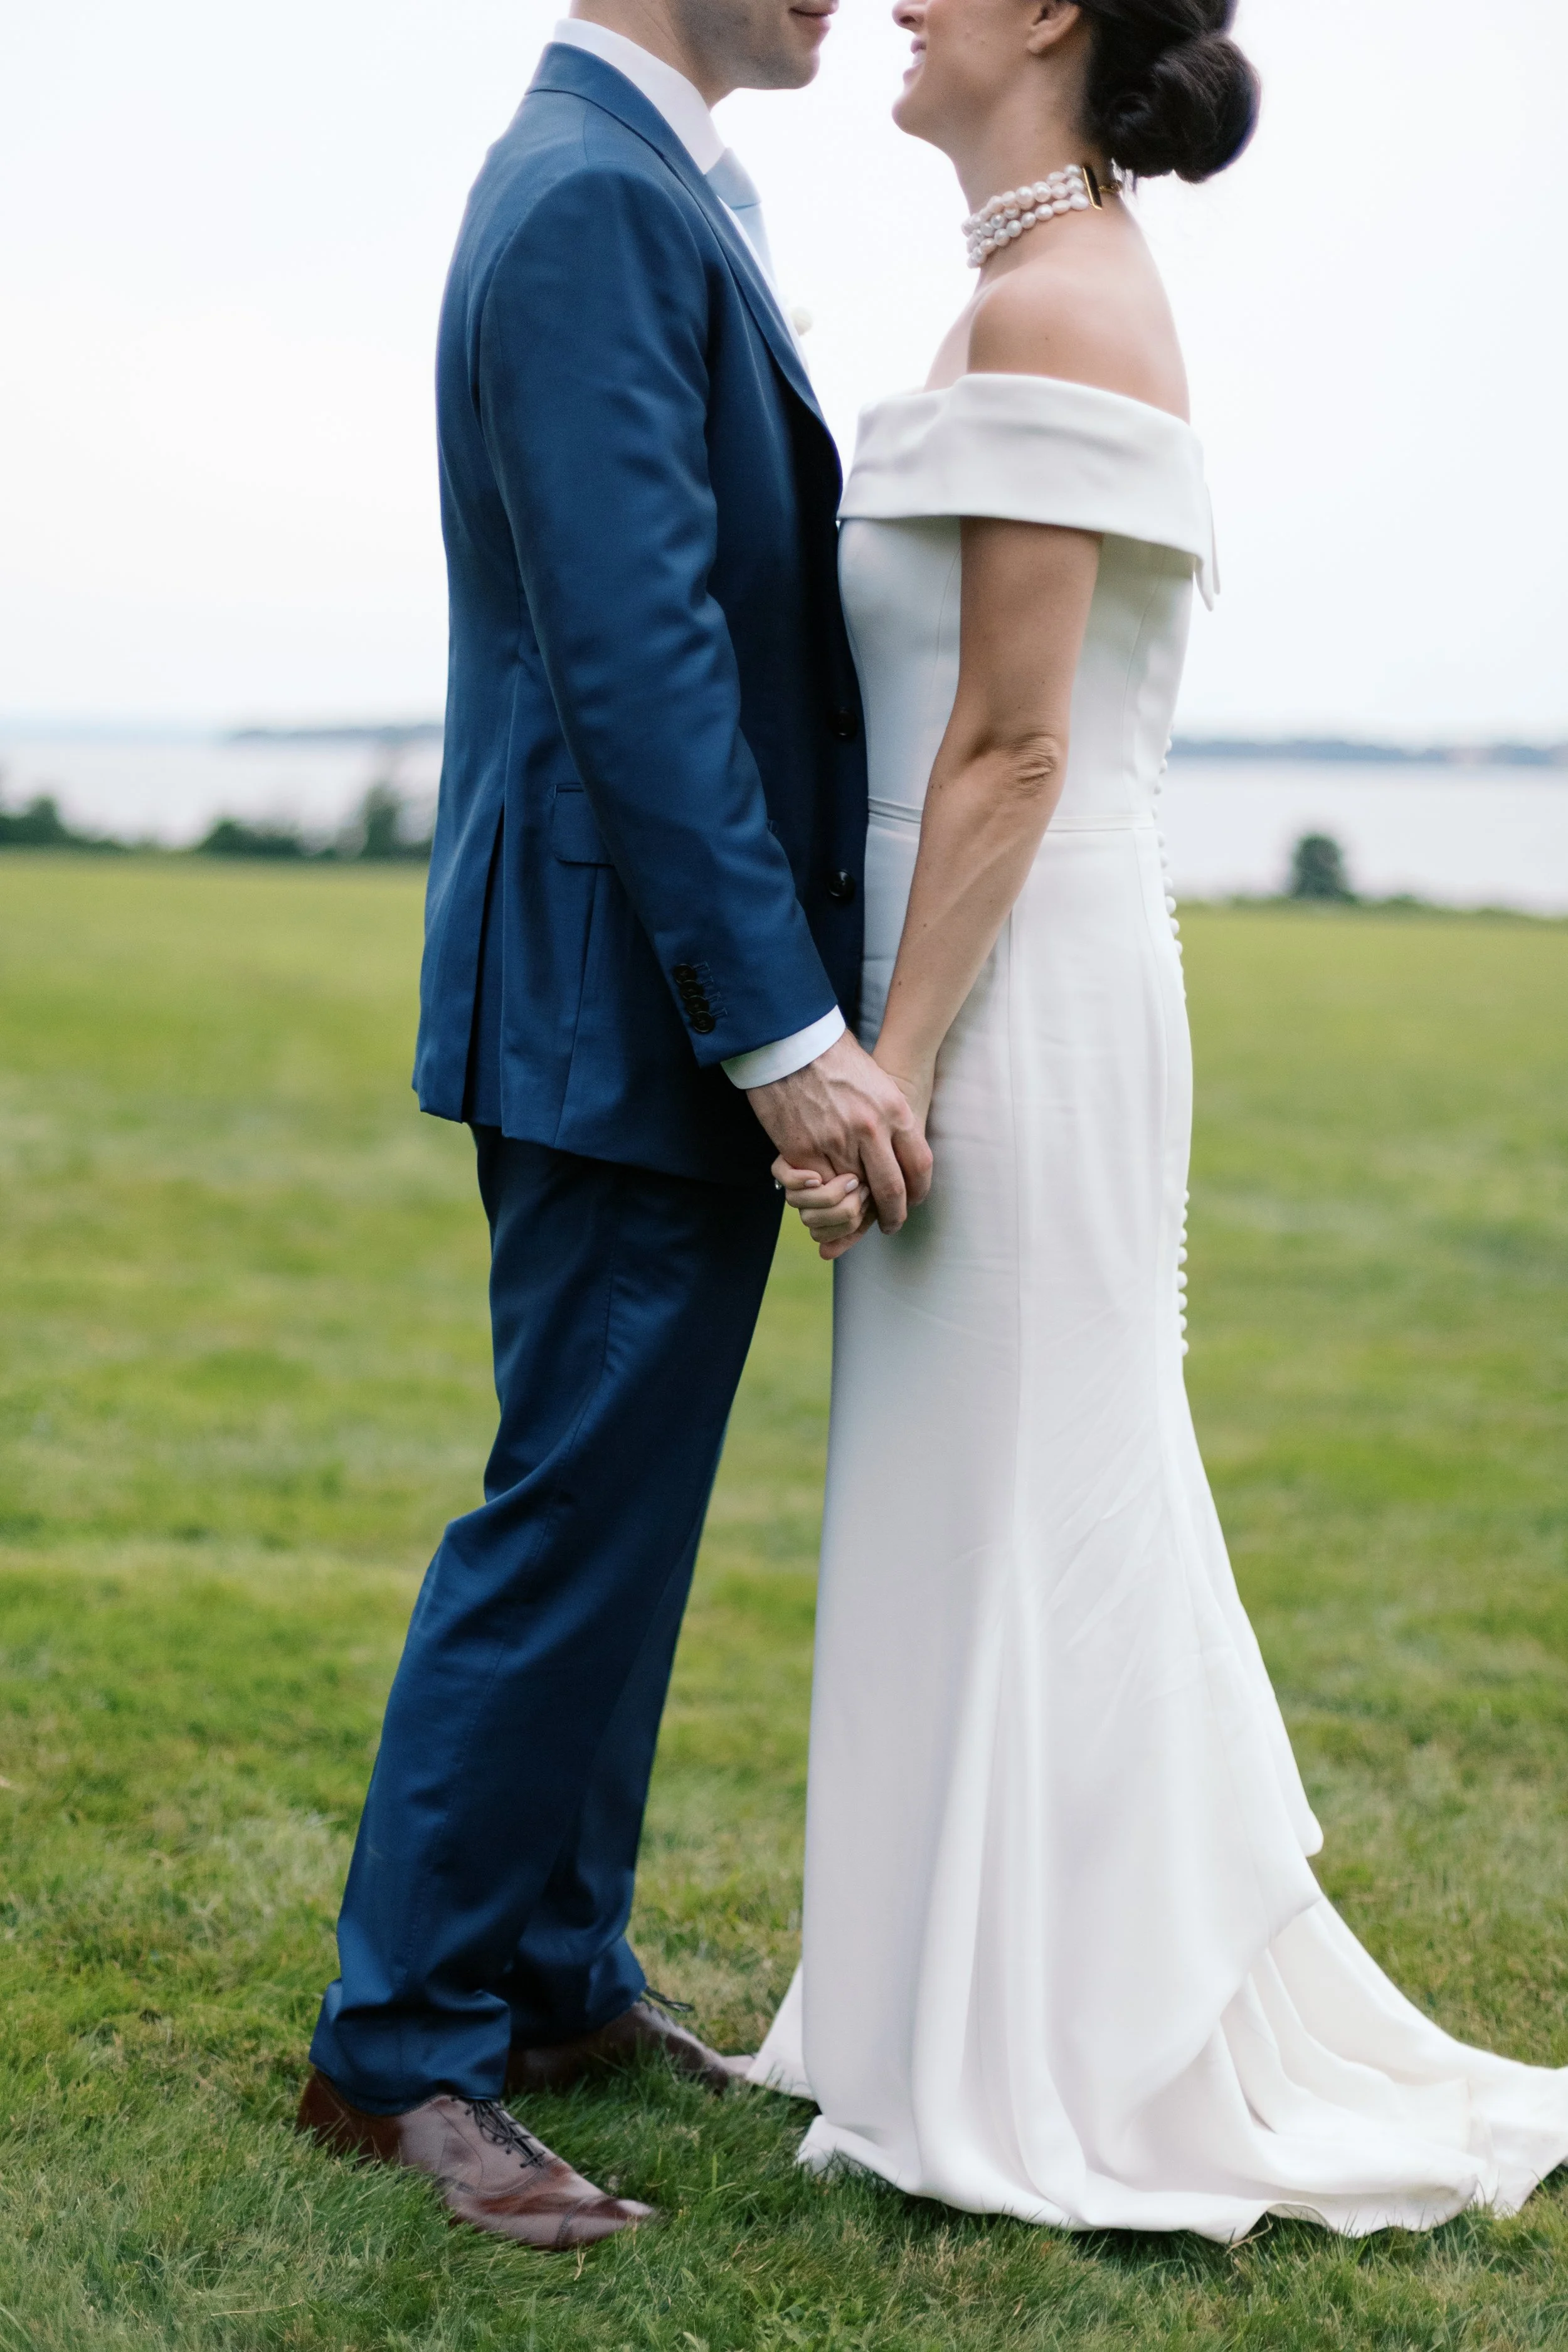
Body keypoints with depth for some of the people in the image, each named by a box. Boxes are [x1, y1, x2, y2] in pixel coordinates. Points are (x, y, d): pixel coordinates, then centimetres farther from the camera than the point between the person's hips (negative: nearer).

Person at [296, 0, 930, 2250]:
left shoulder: (645, 188, 16)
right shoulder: (598, 201, -16)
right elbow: (637, 660, -23)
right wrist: (786, 1031, -23)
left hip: (695, 998, 10)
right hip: (638, 1004, -10)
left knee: (619, 1511, 16)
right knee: (576, 1520, -2)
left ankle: (558, 1975, 29)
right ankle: (402, 2044, 11)